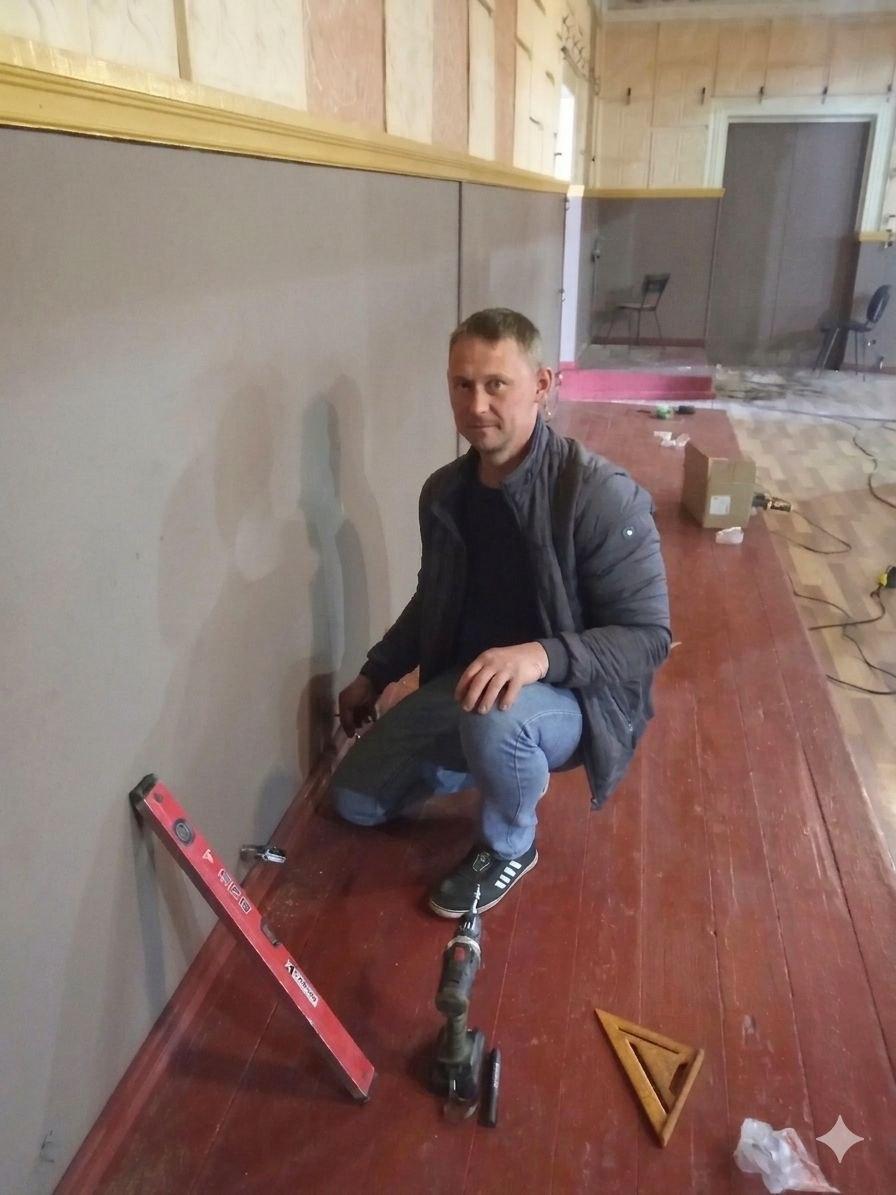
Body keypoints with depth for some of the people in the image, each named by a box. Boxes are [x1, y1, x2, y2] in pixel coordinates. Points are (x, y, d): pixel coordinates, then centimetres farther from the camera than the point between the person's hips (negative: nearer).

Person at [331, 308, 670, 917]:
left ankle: (509, 847, -5)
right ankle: (500, 758, 23)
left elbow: (649, 636, -23)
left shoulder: (602, 495, -24)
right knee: (357, 800, 6)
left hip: (572, 698, -6)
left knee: (496, 719, -40)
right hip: (465, 683, 6)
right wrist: (375, 674, 15)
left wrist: (544, 654, -38)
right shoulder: (444, 491, -2)